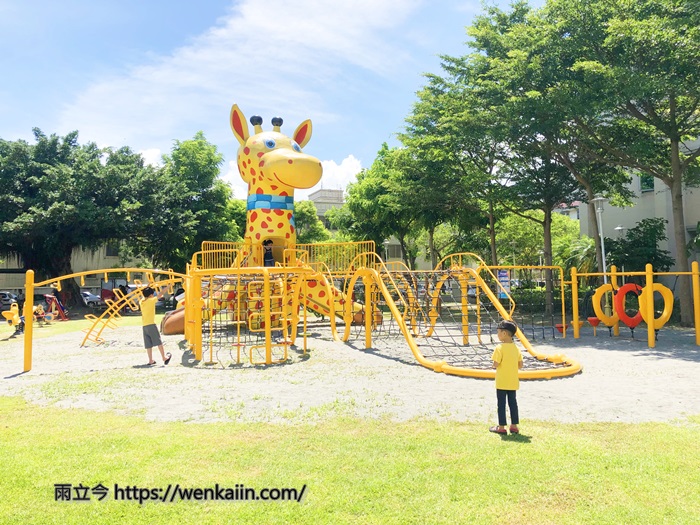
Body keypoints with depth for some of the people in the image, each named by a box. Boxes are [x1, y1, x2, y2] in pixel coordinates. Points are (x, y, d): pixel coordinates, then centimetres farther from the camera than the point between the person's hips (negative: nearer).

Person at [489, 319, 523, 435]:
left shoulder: (500, 348, -17)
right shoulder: (516, 348, 4)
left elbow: (495, 364, -20)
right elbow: (520, 365, 5)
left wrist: (494, 365, 2)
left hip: (502, 382, -6)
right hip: (513, 382, 6)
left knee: (501, 404, 2)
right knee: (513, 403, 13)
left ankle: (501, 427, 8)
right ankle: (514, 426, 18)